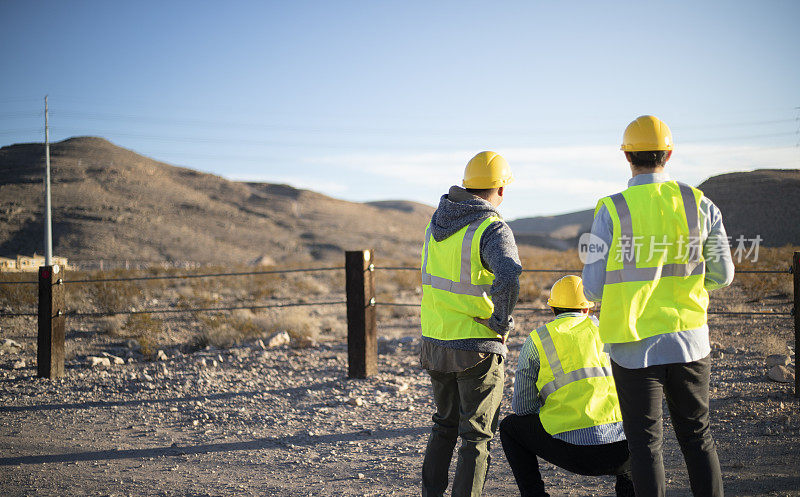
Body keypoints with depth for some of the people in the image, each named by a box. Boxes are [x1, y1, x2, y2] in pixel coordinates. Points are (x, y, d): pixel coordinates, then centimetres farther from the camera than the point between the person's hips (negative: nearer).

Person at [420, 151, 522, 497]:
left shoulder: (438, 220, 5)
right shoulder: (493, 229, -17)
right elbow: (509, 276, -35)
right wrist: (501, 321, -21)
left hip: (436, 342, 7)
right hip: (477, 348, -6)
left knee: (445, 426, 23)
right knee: (477, 436, 4)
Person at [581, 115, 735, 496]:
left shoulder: (611, 211, -11)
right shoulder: (699, 204, -2)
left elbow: (594, 289, -9)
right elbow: (721, 275, 5)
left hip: (636, 346, -3)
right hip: (690, 342, 3)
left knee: (645, 442, 6)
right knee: (696, 436, 17)